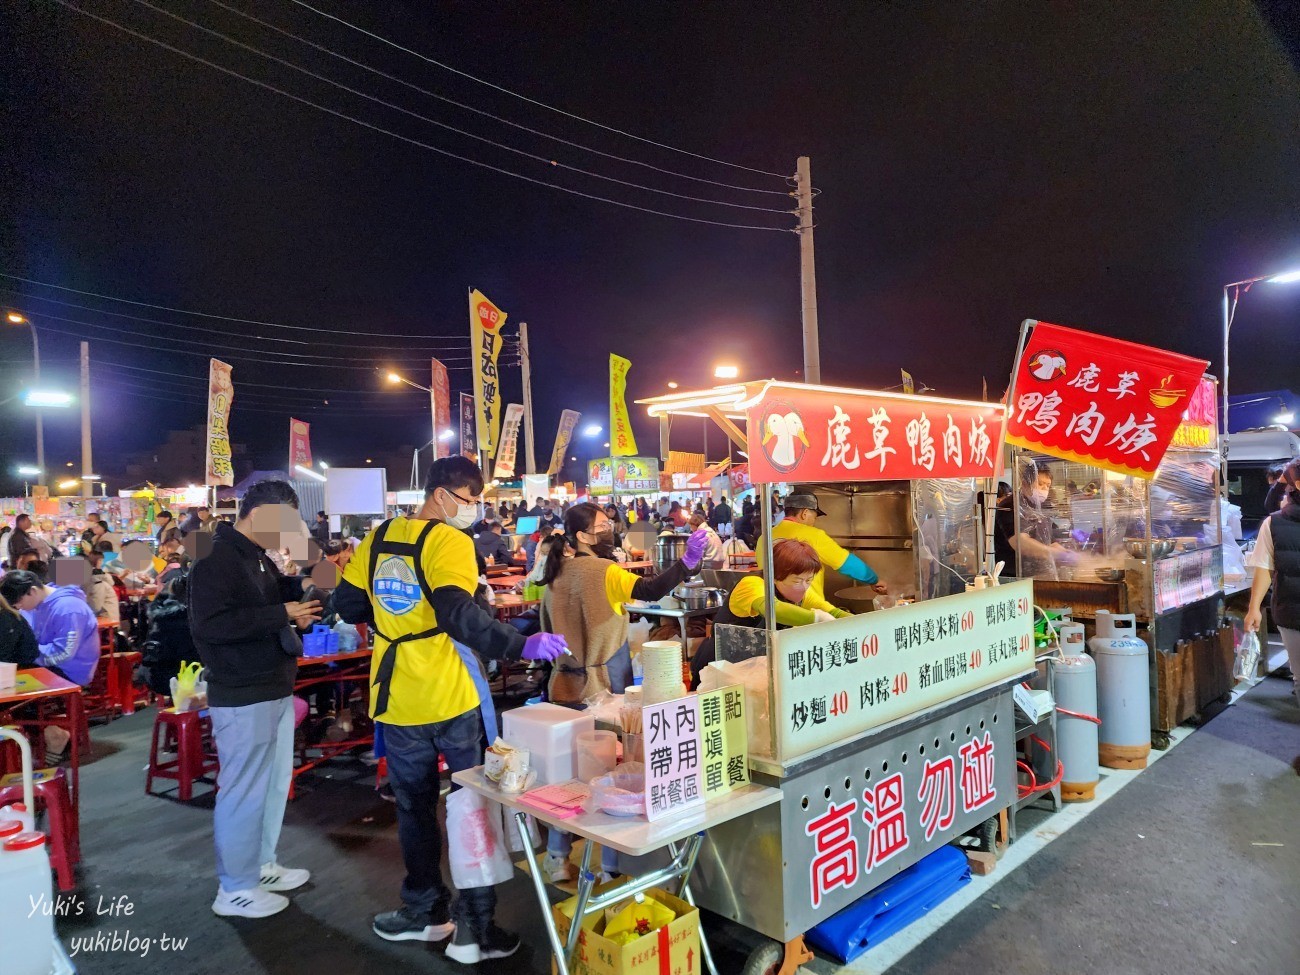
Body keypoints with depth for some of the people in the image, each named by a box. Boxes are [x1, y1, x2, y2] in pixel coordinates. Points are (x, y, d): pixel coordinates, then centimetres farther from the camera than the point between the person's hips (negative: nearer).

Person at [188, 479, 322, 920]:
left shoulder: (260, 559, 13)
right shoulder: (216, 561, -16)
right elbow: (209, 623, -28)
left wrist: (299, 609, 6)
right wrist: (281, 615, -26)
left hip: (275, 691, 10)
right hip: (242, 698, -10)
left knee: (274, 784, 18)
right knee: (244, 791, 0)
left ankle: (261, 865, 33)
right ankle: (234, 889, 14)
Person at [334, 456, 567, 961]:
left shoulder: (379, 538, 5)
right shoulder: (449, 541, -15)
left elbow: (348, 604, 12)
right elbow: (459, 613, -29)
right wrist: (521, 645, -30)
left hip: (397, 698, 6)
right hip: (451, 694, -5)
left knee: (414, 805, 20)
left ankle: (424, 910, 33)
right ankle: (474, 926, 16)